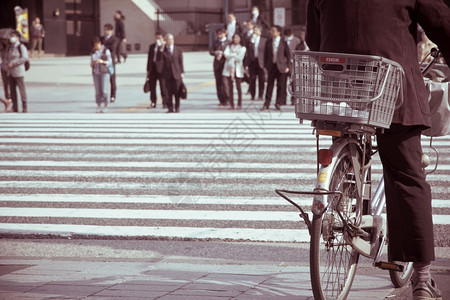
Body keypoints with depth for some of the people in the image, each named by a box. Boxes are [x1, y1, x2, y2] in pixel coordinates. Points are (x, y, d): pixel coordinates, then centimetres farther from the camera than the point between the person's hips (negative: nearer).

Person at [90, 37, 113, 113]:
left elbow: (110, 62, -5)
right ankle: (99, 107, 4)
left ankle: (105, 107, -1)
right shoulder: (93, 52, 11)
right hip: (96, 73, 4)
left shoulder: (106, 51, -2)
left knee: (104, 90, -8)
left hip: (104, 72, -4)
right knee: (98, 91, 1)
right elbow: (91, 65, 12)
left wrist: (102, 61, -22)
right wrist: (93, 63, -12)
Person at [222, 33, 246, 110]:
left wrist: (230, 56, -1)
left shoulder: (242, 48, 9)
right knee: (229, 87, 0)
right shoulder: (229, 46, 15)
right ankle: (231, 104, 3)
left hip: (238, 69, -2)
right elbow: (226, 54, -3)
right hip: (229, 69, 2)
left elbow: (240, 58, -5)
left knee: (238, 87, -3)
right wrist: (234, 54, -9)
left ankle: (239, 104, 1)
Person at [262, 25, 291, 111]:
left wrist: (287, 66, -3)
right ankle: (266, 104, 4)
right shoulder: (268, 43, 7)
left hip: (281, 67, -2)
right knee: (269, 85, 1)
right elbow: (266, 55, 11)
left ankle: (278, 104, 13)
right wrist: (265, 66, 4)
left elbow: (288, 55, 2)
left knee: (281, 86, 2)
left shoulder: (283, 42, -1)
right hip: (271, 66, 2)